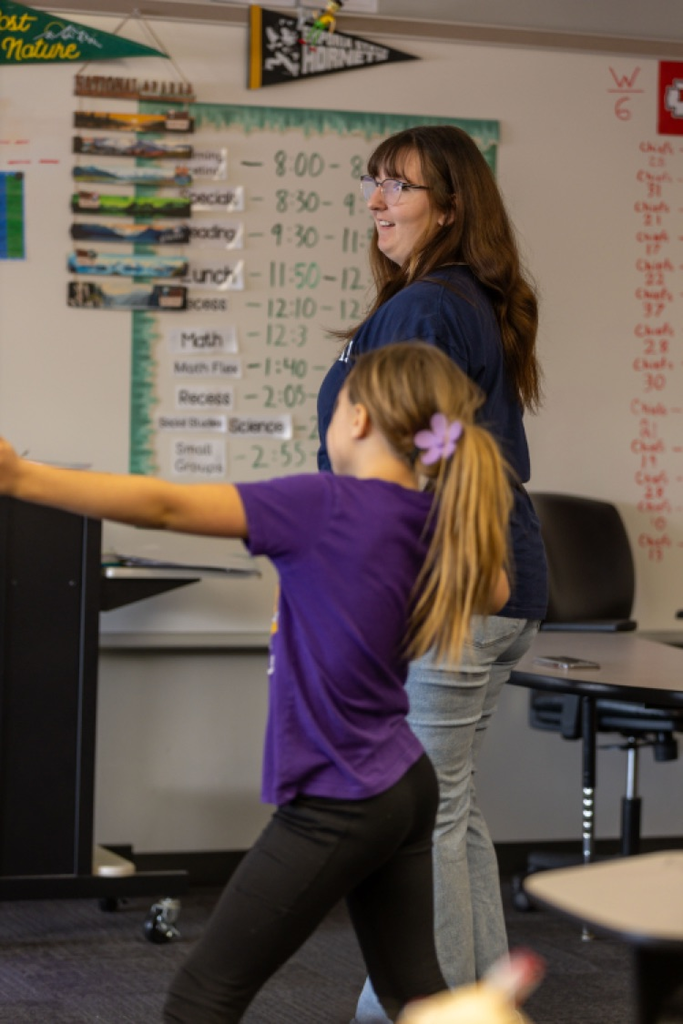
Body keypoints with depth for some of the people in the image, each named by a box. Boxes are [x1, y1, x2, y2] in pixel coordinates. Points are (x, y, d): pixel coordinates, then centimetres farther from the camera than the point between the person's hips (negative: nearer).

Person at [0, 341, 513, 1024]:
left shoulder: (324, 505, -19)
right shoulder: (433, 524, 3)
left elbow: (167, 507, -25)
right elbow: (492, 593, 27)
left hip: (337, 806, -8)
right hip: (407, 786, 8)